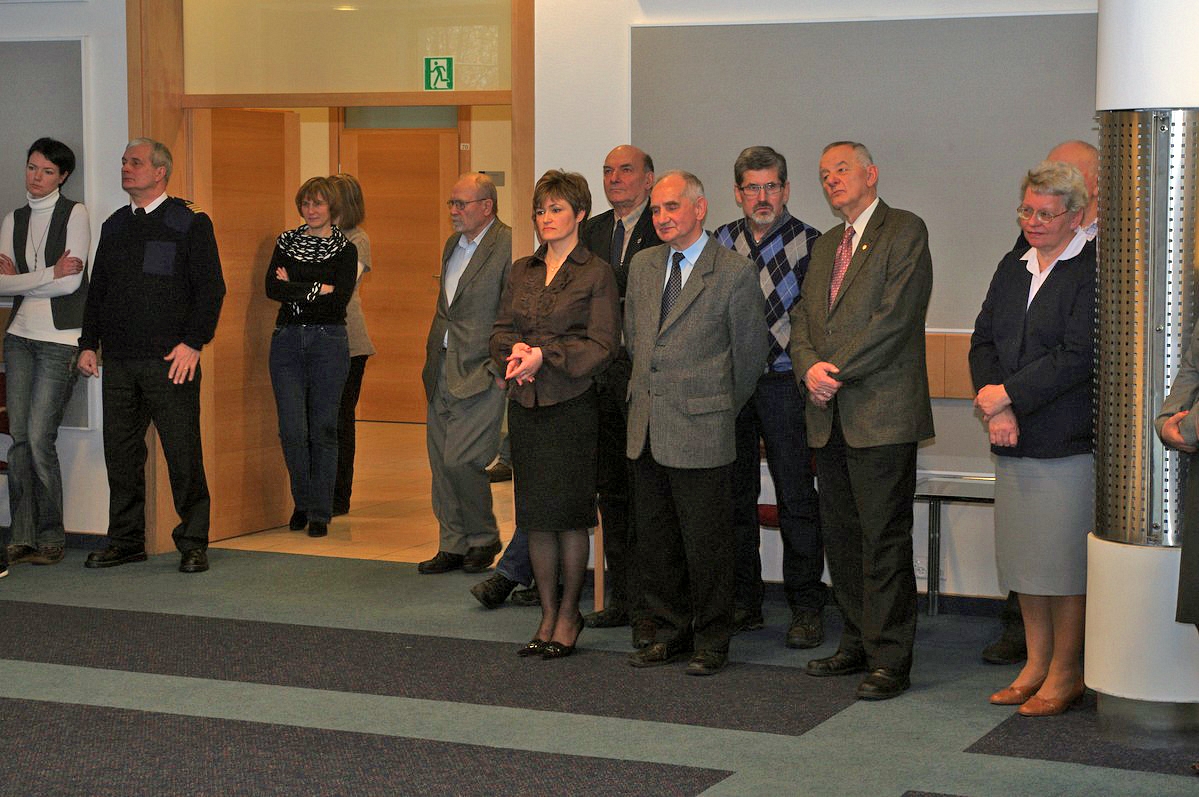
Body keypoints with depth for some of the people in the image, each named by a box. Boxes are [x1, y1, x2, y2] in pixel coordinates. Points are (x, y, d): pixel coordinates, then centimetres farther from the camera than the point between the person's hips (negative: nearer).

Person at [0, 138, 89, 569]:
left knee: (39, 438, -10)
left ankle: (51, 538, 2)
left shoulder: (74, 214, -1)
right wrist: (49, 275, -7)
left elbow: (71, 283, -10)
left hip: (59, 339, -5)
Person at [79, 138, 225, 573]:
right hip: (118, 359, 6)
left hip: (170, 359, -6)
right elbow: (97, 289, 21)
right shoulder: (114, 226, 17)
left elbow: (210, 288, -5)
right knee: (120, 452, 7)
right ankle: (126, 540, 17)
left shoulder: (190, 223, -1)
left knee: (183, 453, -4)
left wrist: (192, 343, -13)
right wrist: (88, 343, 12)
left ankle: (193, 543, 4)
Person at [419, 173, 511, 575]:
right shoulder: (452, 245, 15)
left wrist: (497, 367, -15)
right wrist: (432, 358, 16)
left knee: (460, 461, -10)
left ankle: (484, 537, 11)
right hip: (442, 371, 8)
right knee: (440, 461, 10)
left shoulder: (509, 245, -12)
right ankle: (453, 545, 20)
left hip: (480, 373, -8)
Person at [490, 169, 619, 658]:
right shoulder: (521, 271, 13)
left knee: (567, 513, -1)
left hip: (572, 403, -5)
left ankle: (568, 614, 12)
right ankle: (548, 615, 16)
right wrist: (514, 352, -8)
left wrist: (545, 355, -17)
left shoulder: (596, 274, -3)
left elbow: (603, 345, -9)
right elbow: (501, 329, 14)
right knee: (535, 516, 7)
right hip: (525, 404, 5)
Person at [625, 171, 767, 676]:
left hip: (701, 431, -6)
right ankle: (669, 632, 23)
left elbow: (749, 355, -1)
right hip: (646, 428, 6)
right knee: (653, 540, 11)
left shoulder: (735, 273, -7)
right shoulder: (643, 265, 11)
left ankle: (712, 642, 11)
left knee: (706, 543, 0)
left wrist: (720, 411, 6)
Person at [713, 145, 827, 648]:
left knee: (796, 499, -2)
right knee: (734, 496, 9)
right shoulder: (721, 241, 9)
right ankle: (743, 603, 18)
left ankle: (806, 608, 5)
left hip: (783, 384, -4)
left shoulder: (808, 243, -3)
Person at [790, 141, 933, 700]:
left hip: (881, 416, -7)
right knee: (841, 536, 11)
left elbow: (895, 317, -14)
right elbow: (802, 318, 15)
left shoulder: (905, 232, -4)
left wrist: (838, 372, -14)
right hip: (829, 415, 8)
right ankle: (857, 643, 21)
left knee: (885, 538, -6)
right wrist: (810, 368, -5)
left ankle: (890, 659, -1)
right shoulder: (825, 245, 21)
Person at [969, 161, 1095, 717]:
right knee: (1023, 556, 12)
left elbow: (1078, 357, -17)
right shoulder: (1013, 268, 15)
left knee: (1064, 559, -1)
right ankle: (1035, 665, 23)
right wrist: (996, 410, -6)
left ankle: (1065, 673, 10)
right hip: (1014, 441, 7)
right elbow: (983, 341, 10)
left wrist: (1007, 394, -12)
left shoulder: (1095, 269, -9)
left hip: (1068, 441, -7)